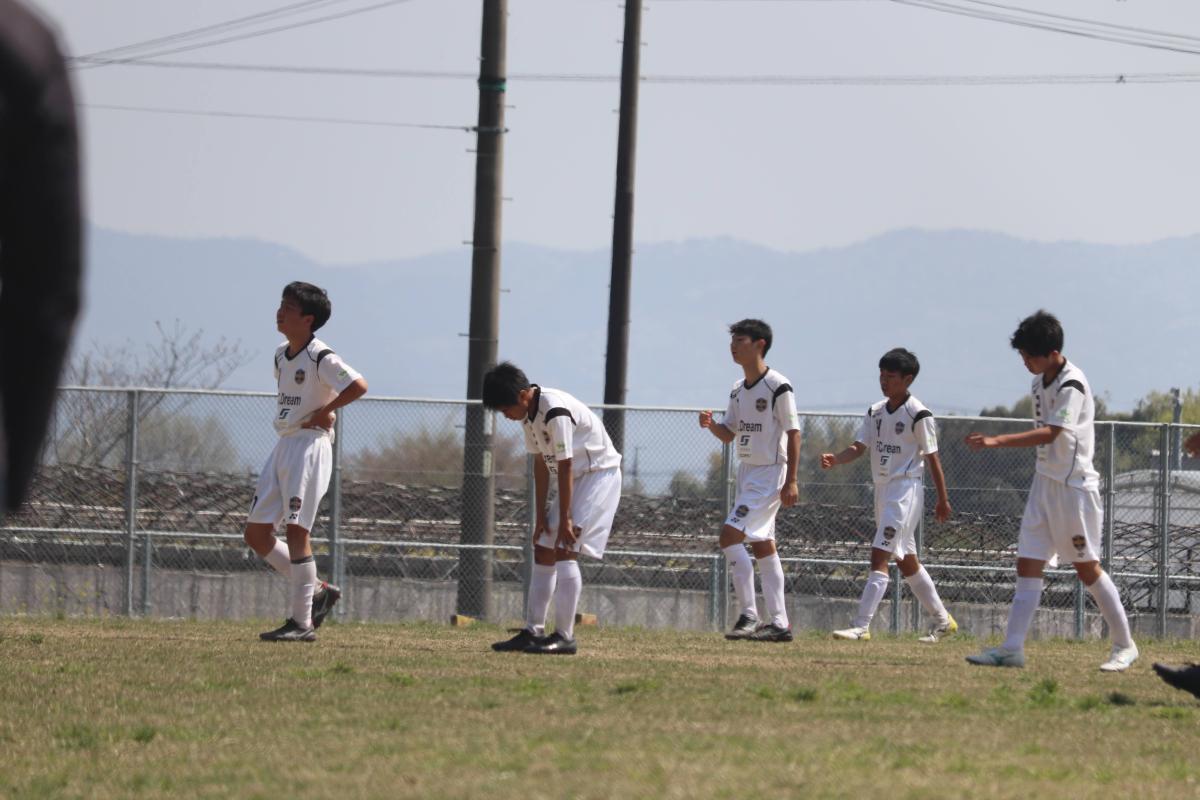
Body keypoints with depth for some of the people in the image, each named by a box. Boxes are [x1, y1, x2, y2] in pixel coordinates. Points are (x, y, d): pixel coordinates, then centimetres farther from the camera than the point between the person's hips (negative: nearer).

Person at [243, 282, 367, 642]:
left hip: (310, 446, -9)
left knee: (296, 530, -11)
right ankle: (317, 591, 17)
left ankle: (302, 622, -7)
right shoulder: (281, 355, 12)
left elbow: (358, 386, -24)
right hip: (283, 446, 9)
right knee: (256, 534, 6)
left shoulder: (320, 358, -14)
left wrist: (324, 412, -16)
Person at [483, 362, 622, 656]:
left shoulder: (555, 411, -27)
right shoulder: (529, 413, 2)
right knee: (543, 552, 9)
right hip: (574, 478, 10)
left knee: (565, 551, -19)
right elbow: (541, 463, 6)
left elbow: (565, 467, -25)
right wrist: (541, 515, 4)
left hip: (599, 474, -10)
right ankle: (533, 632, 14)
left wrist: (565, 520, -22)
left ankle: (564, 636, -19)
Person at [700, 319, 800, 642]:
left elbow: (793, 433, -14)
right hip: (746, 473, 9)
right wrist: (711, 425, -5)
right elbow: (728, 434, 18)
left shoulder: (778, 386, -13)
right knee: (763, 546, 9)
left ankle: (748, 615, -15)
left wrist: (791, 480, -18)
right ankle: (779, 623, 12)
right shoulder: (738, 390, 12)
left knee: (730, 536, -17)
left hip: (769, 474, -9)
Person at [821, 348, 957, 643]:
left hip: (906, 488, -8)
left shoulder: (918, 414, -10)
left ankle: (861, 626, -21)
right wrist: (835, 459, -16)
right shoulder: (876, 412, 11)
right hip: (882, 490, 8)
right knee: (906, 561, 16)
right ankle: (941, 619, 29)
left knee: (879, 555, -17)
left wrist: (943, 499, -3)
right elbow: (860, 447, 5)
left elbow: (932, 457, -6)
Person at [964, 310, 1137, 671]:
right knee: (1028, 564, 0)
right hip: (1045, 481, 8)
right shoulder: (1040, 382, 8)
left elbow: (1049, 434, -30)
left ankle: (1124, 646, 13)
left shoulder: (1072, 386, -19)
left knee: (1086, 567, 0)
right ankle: (1012, 648, -3)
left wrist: (996, 441, -38)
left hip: (1074, 486, -8)